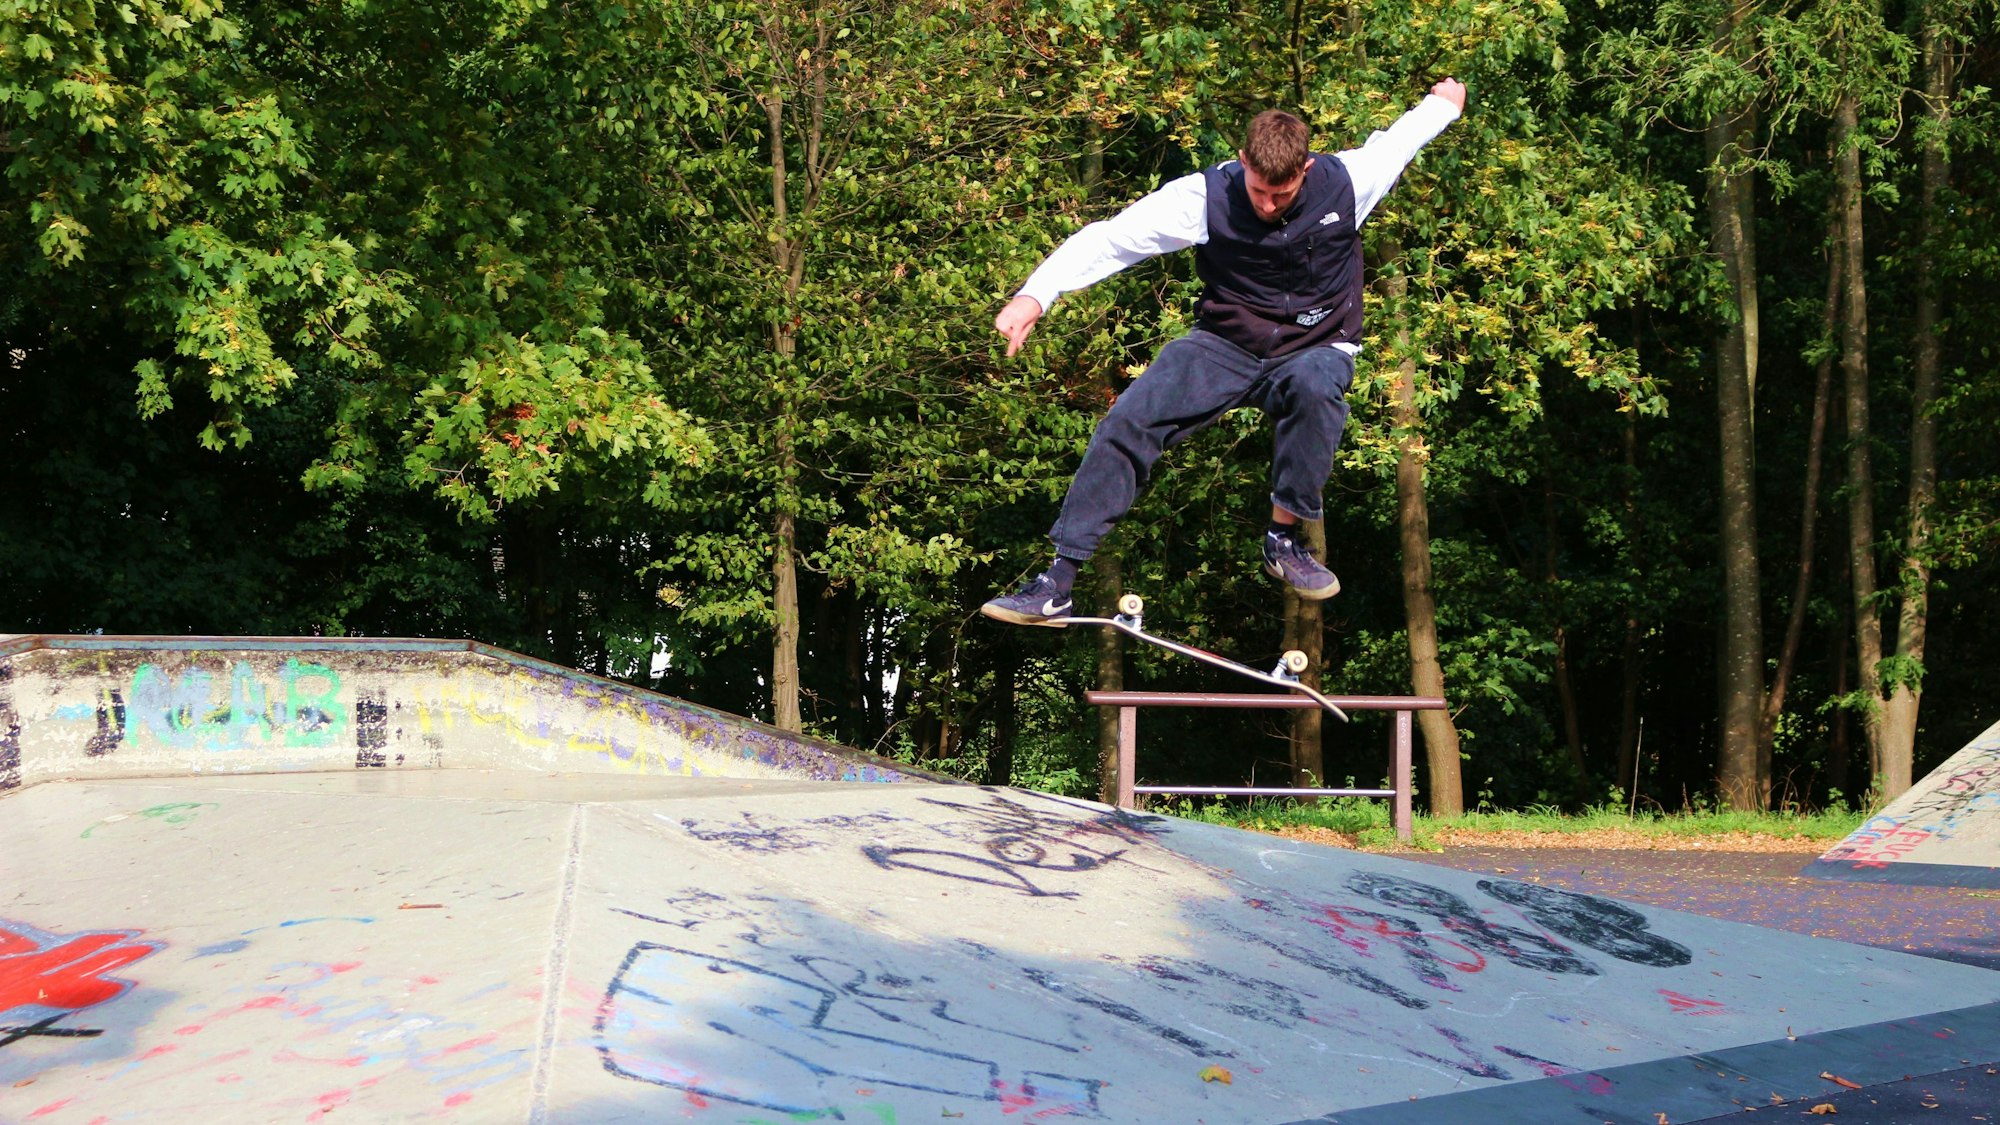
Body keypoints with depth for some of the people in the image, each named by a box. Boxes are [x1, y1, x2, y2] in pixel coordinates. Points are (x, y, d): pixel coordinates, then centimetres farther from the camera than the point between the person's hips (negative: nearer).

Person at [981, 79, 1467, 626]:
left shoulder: (1347, 182, -12)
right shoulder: (1207, 195, -16)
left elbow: (1398, 138, 12)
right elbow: (1110, 237, -17)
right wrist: (1035, 295, -29)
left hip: (1315, 348, -1)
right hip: (1225, 343, 1)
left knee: (1314, 387, -39)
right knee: (1128, 421, -20)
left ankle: (1283, 539, -20)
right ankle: (1056, 584, -17)